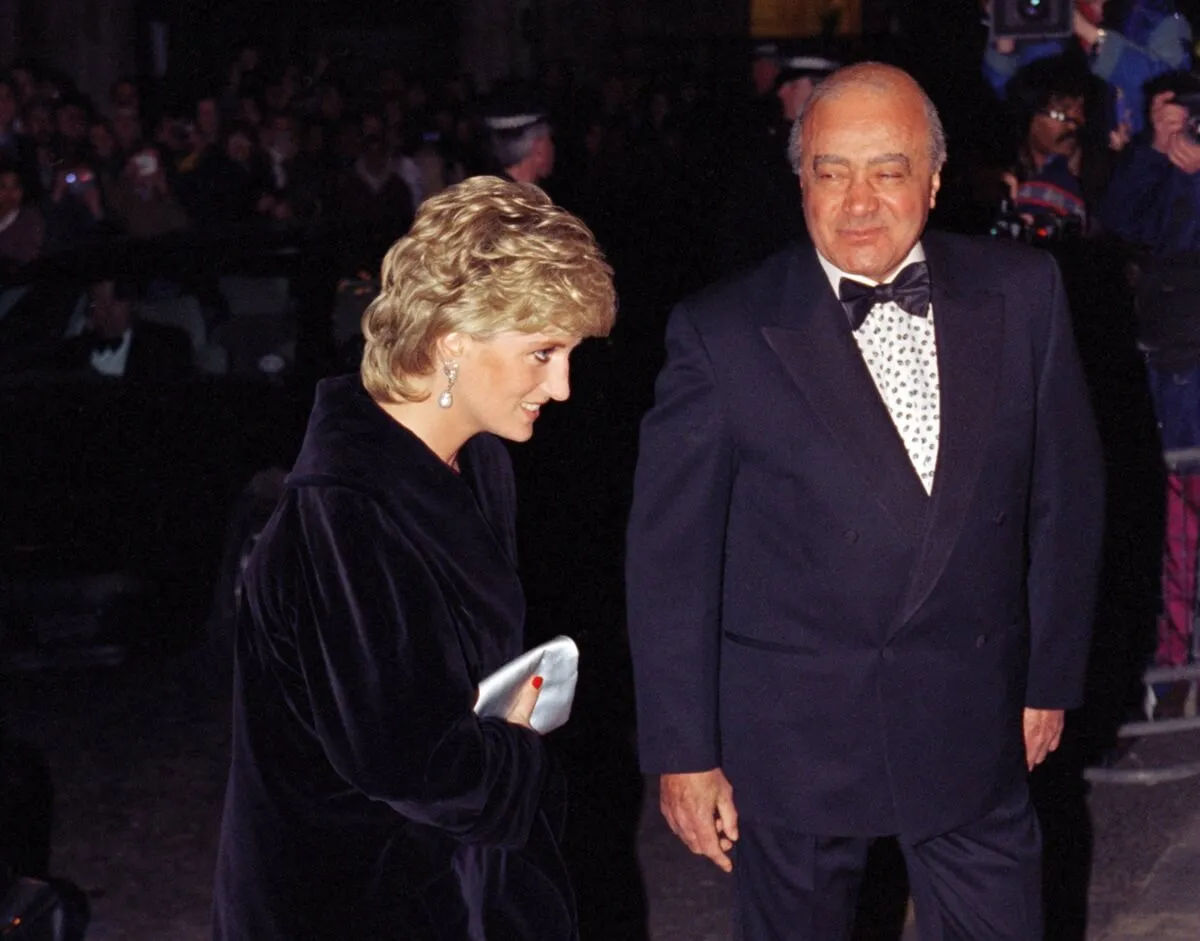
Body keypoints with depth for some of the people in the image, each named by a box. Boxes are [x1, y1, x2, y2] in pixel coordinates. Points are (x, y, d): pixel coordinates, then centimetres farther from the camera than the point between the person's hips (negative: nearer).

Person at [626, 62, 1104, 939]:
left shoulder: (1023, 293, -2)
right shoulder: (723, 333, -10)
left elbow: (1064, 491, 7)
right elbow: (671, 551, -7)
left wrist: (1052, 675, 10)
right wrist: (682, 751, -6)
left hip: (974, 725, 2)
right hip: (790, 745, -2)